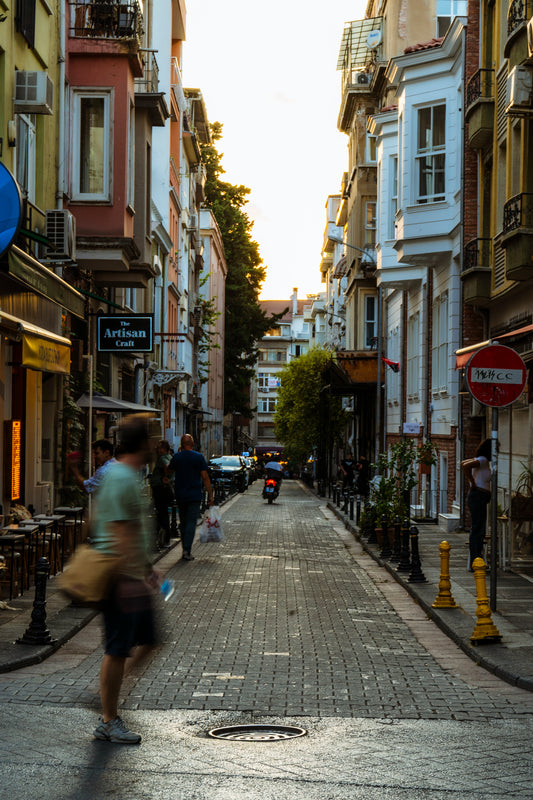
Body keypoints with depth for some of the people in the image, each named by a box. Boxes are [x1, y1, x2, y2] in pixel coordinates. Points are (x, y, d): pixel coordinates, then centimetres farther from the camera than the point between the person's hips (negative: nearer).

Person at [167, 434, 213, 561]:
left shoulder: (176, 457, -1)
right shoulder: (199, 457, -6)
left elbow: (169, 470, 18)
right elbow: (205, 477, -7)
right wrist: (210, 495, -2)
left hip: (180, 495, 2)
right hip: (194, 495, -2)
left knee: (183, 522, 15)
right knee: (191, 523, -3)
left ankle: (185, 549, 20)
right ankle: (187, 551, -13)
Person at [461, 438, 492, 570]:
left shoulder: (481, 460, 15)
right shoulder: (482, 460, -13)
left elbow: (463, 463, 29)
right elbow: (465, 466, -29)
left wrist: (472, 482, 21)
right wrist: (473, 483, -19)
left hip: (480, 499, 10)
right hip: (478, 497, -10)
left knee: (479, 531, 13)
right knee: (477, 530, -9)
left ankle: (475, 563, 18)